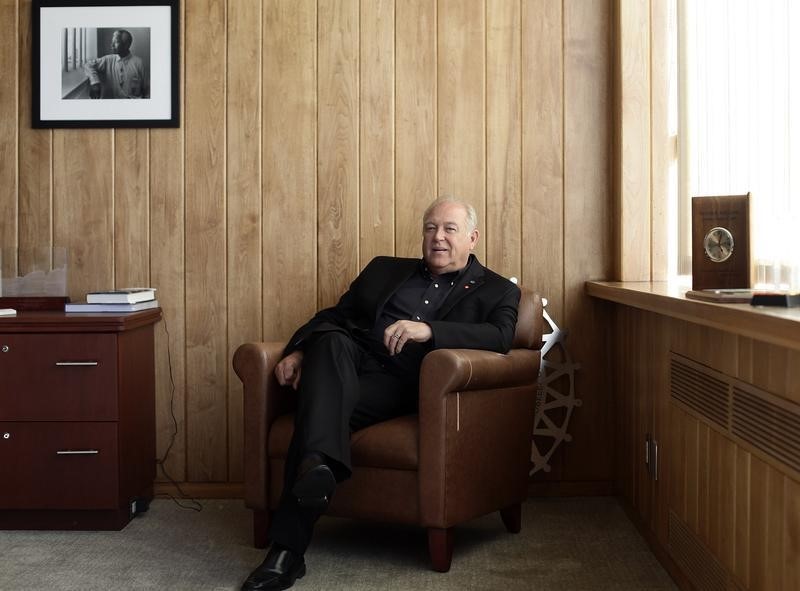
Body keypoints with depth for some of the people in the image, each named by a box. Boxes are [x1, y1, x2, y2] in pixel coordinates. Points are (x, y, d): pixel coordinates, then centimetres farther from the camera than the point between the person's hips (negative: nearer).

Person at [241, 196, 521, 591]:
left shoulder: (497, 291, 15)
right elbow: (335, 316, 22)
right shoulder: (385, 269, 29)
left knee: (326, 404, -32)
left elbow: (500, 337, -6)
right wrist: (299, 350, 0)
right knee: (332, 341, -33)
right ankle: (319, 465, -52)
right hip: (353, 360, 4)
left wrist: (429, 330, -22)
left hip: (406, 382, -3)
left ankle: (288, 548, -35)